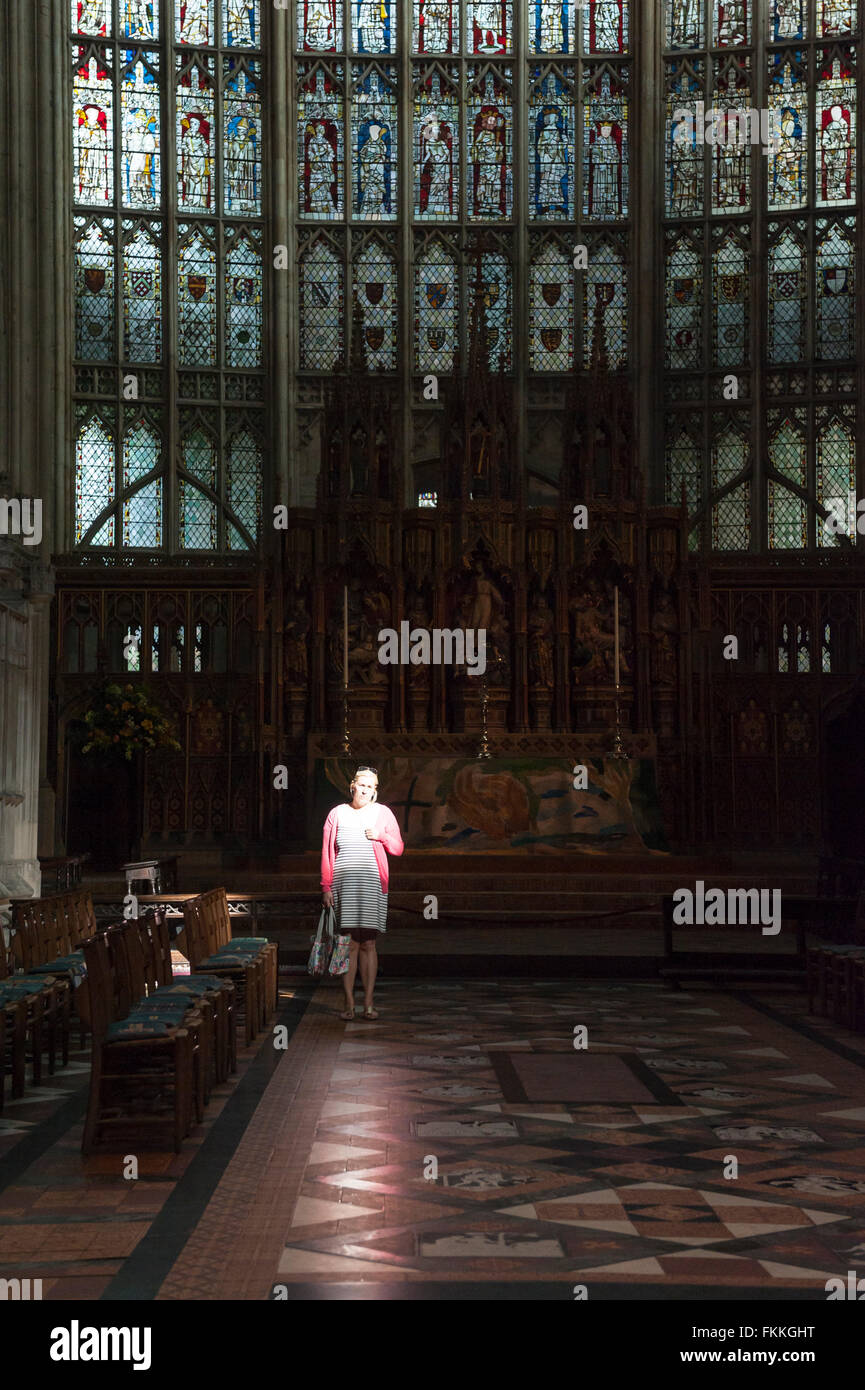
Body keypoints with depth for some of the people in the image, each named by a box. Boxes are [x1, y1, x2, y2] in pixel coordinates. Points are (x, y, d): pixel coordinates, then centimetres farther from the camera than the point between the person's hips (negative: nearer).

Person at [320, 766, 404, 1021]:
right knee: (350, 944, -4)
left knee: (368, 944, 1)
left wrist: (382, 836, -9)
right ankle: (349, 1003, 0)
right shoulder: (337, 814, 7)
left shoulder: (382, 813, 8)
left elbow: (398, 848, 10)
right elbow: (326, 854, 7)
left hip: (372, 885, 1)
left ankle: (368, 1003, 7)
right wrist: (326, 888, 1)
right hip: (343, 885, 0)